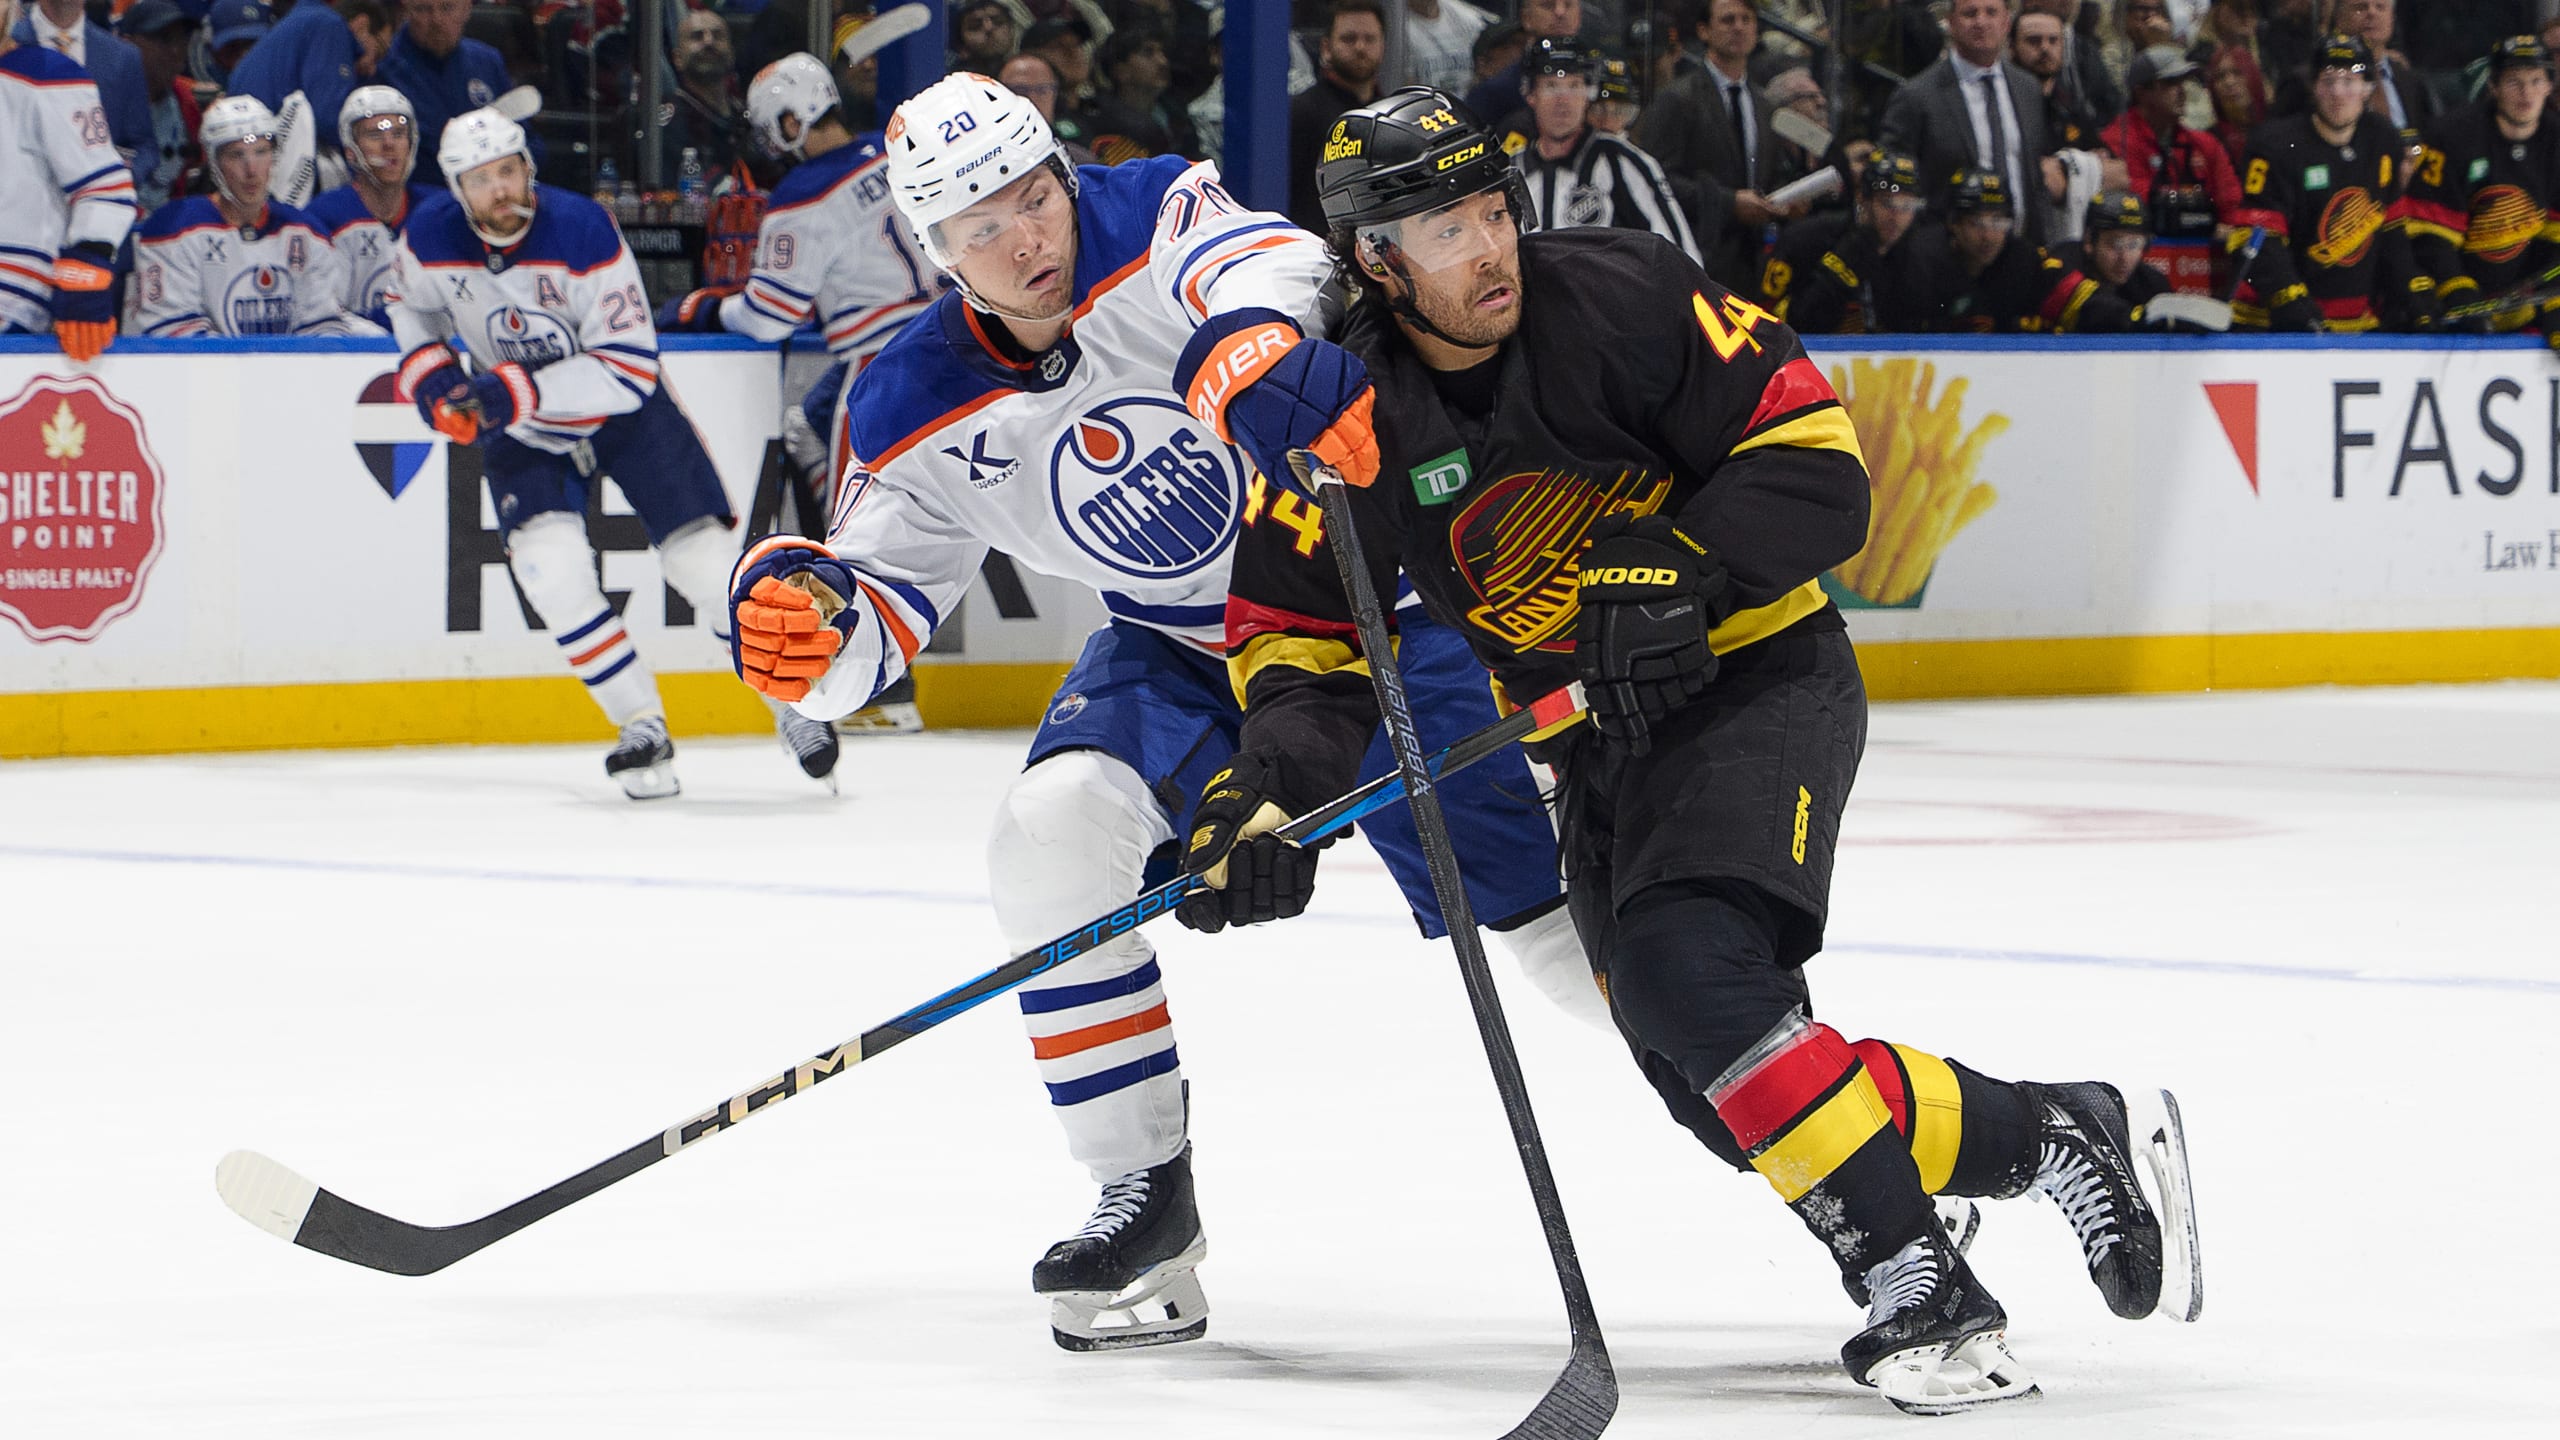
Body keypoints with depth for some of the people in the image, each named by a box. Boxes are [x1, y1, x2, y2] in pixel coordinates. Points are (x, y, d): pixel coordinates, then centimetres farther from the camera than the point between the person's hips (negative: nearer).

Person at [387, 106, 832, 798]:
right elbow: (412, 306, 10)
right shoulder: (429, 239, -16)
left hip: (625, 410, -2)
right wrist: (428, 377, -9)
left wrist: (514, 391, -36)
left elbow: (630, 368, -30)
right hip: (520, 432, 2)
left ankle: (794, 702, 18)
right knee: (551, 570, -20)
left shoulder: (582, 231, -29)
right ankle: (643, 732, -7)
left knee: (705, 558, -4)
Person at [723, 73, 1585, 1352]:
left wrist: (1249, 356, -64)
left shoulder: (1156, 220, -20)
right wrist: (804, 612, -30)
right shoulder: (923, 415, -10)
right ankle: (1145, 1197, -11)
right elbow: (883, 596, -5)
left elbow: (1276, 270, -41)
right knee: (1052, 833, -22)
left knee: (1541, 905, -9)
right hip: (1179, 657, 3)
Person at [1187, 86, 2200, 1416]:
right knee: (1720, 1089, -2)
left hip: (1762, 674, -6)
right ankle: (2058, 1136, 14)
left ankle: (1918, 1292, -25)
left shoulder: (1615, 300, -16)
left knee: (1689, 974, -29)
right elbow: (1298, 631, 2)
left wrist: (1675, 568, -30)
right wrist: (1272, 777, -17)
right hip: (1600, 751, 6)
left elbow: (1815, 462, -16)